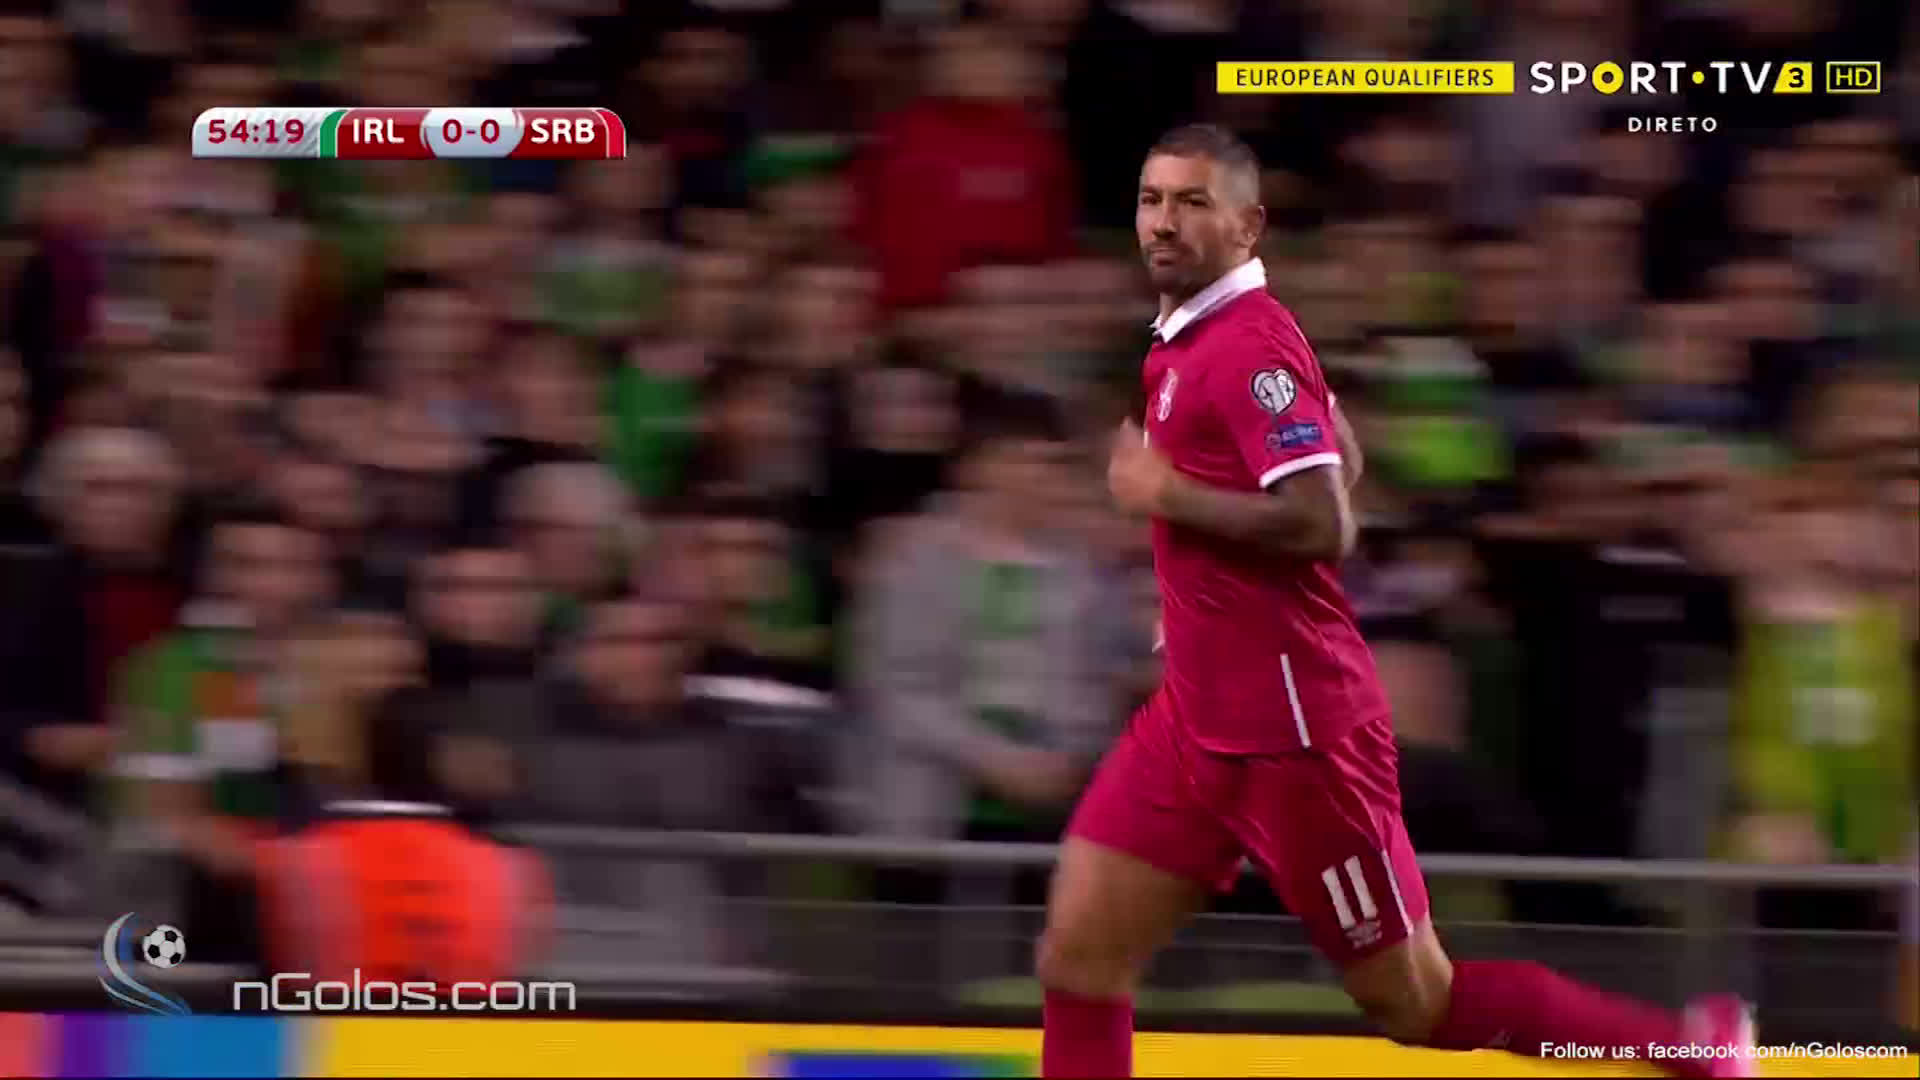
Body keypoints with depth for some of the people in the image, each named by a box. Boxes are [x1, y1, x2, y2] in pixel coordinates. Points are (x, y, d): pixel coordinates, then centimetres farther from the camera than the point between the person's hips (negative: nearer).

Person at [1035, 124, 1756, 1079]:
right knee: (1077, 958, 1)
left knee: (1415, 1002, 0)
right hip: (1198, 716, 9)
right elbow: (1343, 457, 26)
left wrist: (1164, 493, -17)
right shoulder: (1187, 336, 12)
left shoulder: (1248, 347, -17)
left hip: (1292, 731, -9)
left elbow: (1320, 526, -27)